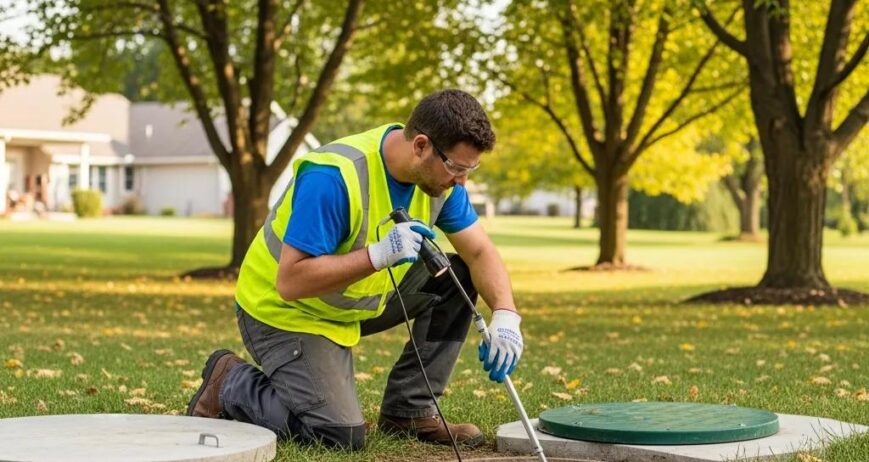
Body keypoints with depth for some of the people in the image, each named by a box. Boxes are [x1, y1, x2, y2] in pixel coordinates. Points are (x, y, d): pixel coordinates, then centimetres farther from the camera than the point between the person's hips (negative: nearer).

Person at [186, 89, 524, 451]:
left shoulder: (438, 174, -10)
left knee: (457, 275, -6)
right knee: (343, 435, -18)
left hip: (356, 302, 8)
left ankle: (408, 409, 1)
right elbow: (290, 282, -34)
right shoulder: (333, 177, -33)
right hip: (282, 310, -8)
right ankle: (230, 383, 6)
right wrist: (379, 254, -42)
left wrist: (505, 316, -23)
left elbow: (480, 252, -5)